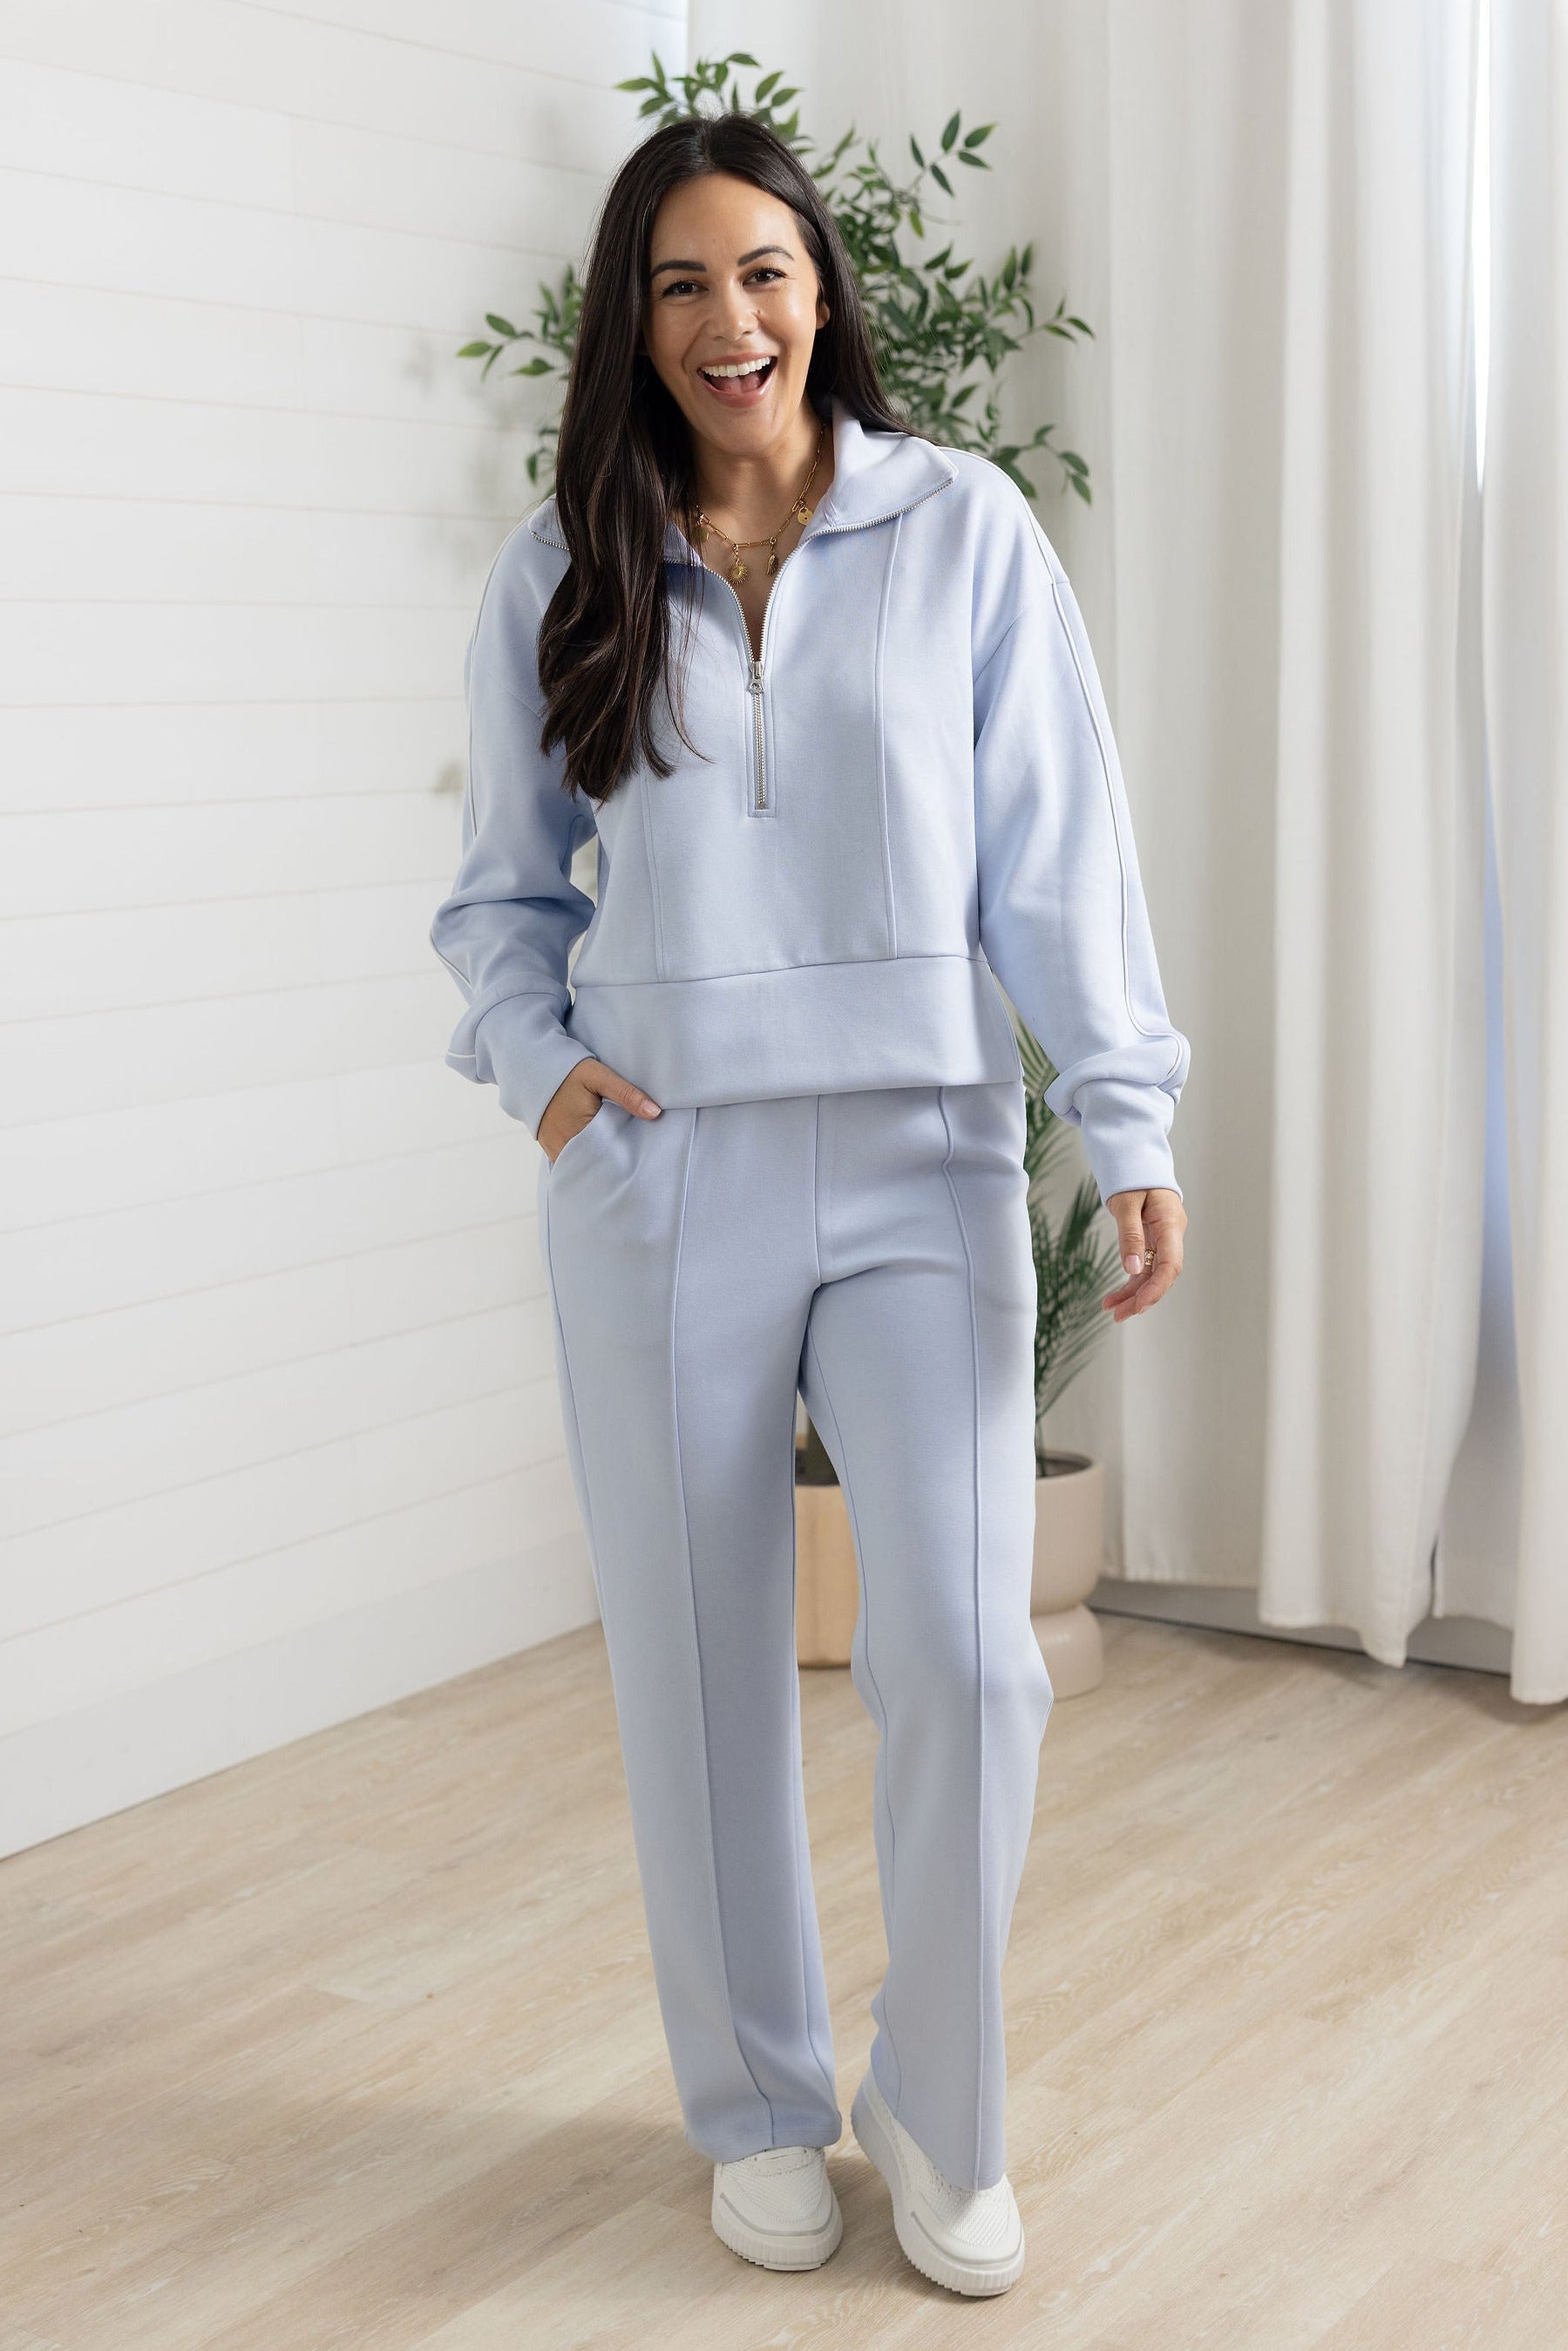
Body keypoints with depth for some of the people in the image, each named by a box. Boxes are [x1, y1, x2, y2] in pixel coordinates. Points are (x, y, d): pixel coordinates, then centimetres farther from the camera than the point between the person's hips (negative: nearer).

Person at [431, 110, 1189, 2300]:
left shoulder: (962, 527, 2)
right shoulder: (560, 574, 6)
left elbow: (1056, 847, -2)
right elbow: (506, 886, 15)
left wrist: (1129, 1125, -10)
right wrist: (532, 1056, -3)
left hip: (921, 1158, -1)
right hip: (660, 1174, 2)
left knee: (964, 1653, -7)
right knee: (699, 1667, 8)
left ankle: (941, 2115, 16)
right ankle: (760, 2105, 28)